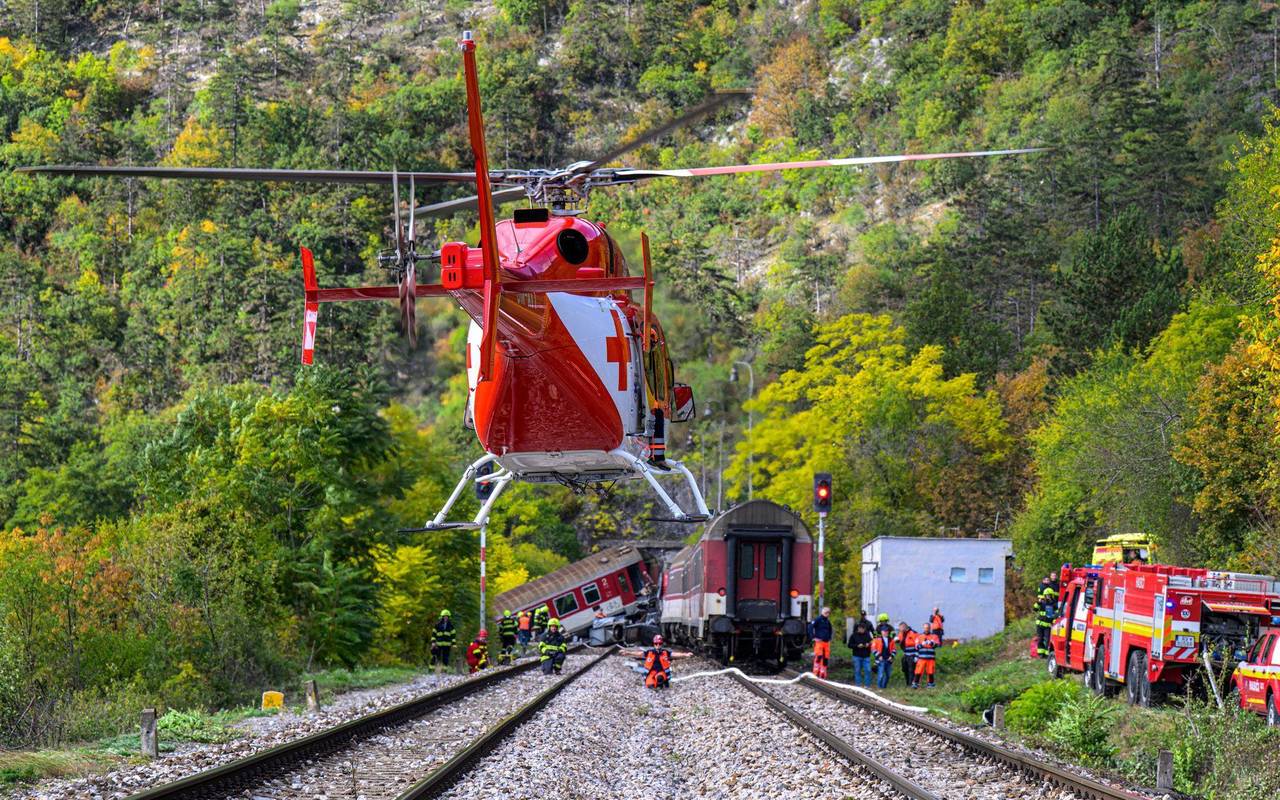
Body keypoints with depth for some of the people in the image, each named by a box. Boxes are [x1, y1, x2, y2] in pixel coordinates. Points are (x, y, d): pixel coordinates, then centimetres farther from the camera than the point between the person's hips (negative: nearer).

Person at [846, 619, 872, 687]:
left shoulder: (867, 635, 7)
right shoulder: (854, 635, -2)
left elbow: (871, 643, 16)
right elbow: (849, 645, -3)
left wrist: (869, 645, -7)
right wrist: (857, 646, -17)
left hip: (866, 656, 2)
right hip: (857, 656, -2)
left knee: (868, 670, -3)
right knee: (857, 671, 2)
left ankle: (867, 685, 5)